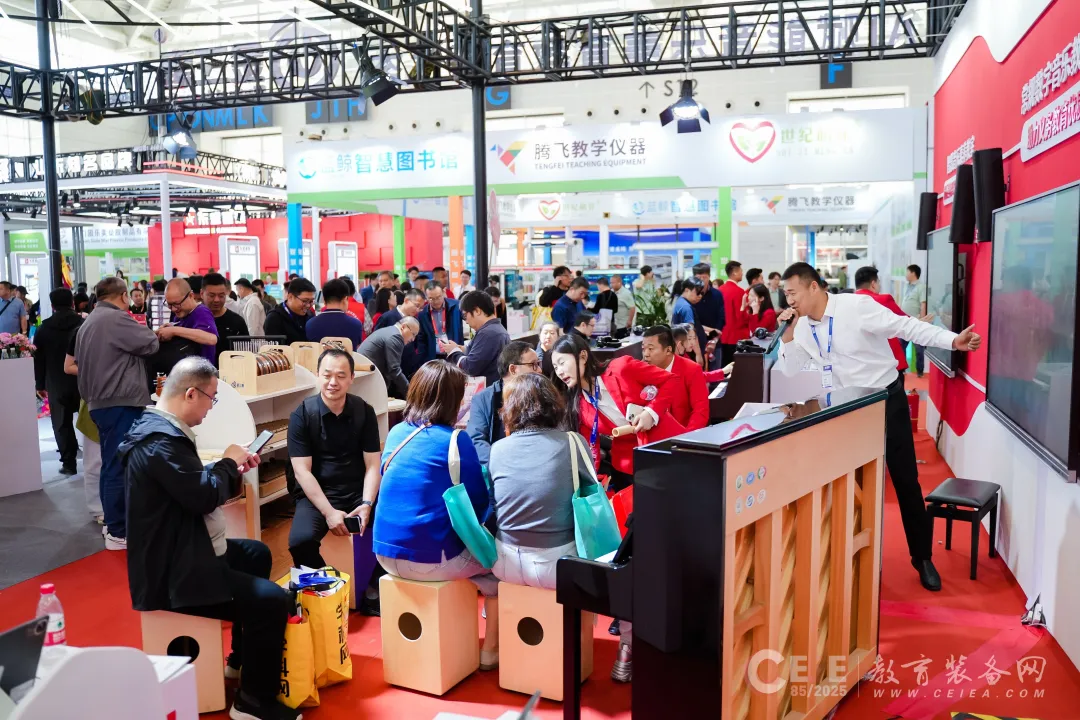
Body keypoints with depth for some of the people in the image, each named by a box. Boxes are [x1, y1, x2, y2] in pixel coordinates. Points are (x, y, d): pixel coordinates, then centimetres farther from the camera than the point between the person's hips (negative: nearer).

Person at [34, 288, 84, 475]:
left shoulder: (44, 329, 1)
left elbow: (38, 359, 3)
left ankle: (69, 462, 3)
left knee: (62, 423, 5)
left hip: (57, 384, 0)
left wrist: (40, 384, 10)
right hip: (84, 381, 0)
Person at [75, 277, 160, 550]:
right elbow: (151, 344, -12)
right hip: (120, 402, -10)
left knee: (112, 465, 16)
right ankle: (118, 533, -4)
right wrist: (157, 335, 9)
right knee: (121, 467, -7)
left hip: (100, 401, 10)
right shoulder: (117, 319, -15)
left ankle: (113, 522, 25)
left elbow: (78, 364, 22)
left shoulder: (88, 324, 17)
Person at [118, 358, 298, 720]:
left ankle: (243, 660, 37)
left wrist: (232, 467, 6)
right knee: (273, 600, -18)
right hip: (174, 572, -12)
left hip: (179, 552, 12)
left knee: (257, 554, 28)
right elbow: (205, 496, -28)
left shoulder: (160, 428, 8)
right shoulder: (161, 440, -27)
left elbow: (196, 483, 18)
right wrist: (228, 463, -10)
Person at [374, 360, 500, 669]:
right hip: (430, 559, -6)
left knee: (473, 549, 30)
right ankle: (490, 650, 24)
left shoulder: (396, 433, 6)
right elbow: (479, 504, -5)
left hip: (387, 553, 6)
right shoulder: (455, 440, -13)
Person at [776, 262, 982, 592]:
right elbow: (788, 369, 4)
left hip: (886, 399, -5)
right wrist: (788, 333, -12)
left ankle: (922, 557, 20)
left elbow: (908, 327, -21)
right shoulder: (803, 326, -1)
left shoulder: (856, 306, -20)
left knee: (905, 480, 3)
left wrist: (953, 341, -32)